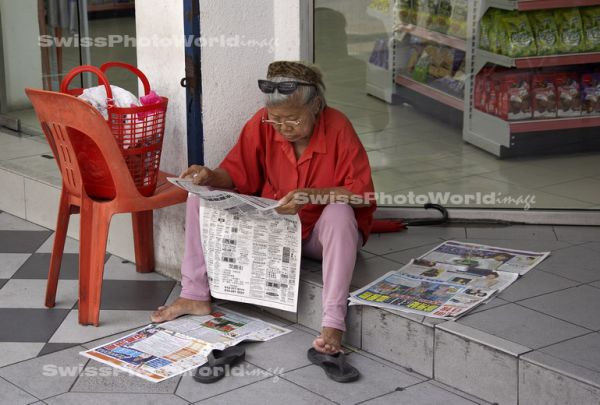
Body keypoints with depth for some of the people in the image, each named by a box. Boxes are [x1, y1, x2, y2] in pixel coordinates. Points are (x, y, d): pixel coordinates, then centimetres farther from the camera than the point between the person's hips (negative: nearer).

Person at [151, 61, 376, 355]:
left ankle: (333, 321, -41)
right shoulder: (262, 124, -10)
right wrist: (211, 177, -23)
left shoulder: (338, 128, -21)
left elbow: (362, 193, -23)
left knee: (339, 211, -39)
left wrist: (311, 195, -37)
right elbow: (238, 174, -1)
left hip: (322, 234, -4)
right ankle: (195, 295, -4)